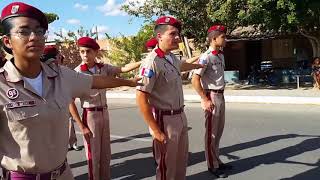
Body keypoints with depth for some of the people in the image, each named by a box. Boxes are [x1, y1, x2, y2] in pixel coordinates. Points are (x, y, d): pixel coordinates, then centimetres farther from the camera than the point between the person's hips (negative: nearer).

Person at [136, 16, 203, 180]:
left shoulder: (172, 57, 5)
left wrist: (196, 65, 50)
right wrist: (156, 131, -23)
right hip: (165, 120, -8)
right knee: (167, 165, 8)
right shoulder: (152, 62, -22)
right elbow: (141, 98, -24)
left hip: (180, 117, 8)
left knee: (181, 161, 23)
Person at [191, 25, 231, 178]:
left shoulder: (221, 55, 12)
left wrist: (220, 95, 13)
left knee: (219, 130, 17)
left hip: (220, 96, 9)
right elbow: (195, 80, -22)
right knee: (211, 132, 2)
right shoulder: (206, 57, -16)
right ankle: (212, 165, 14)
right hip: (211, 97, -9)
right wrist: (205, 100, -21)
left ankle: (217, 161, 31)